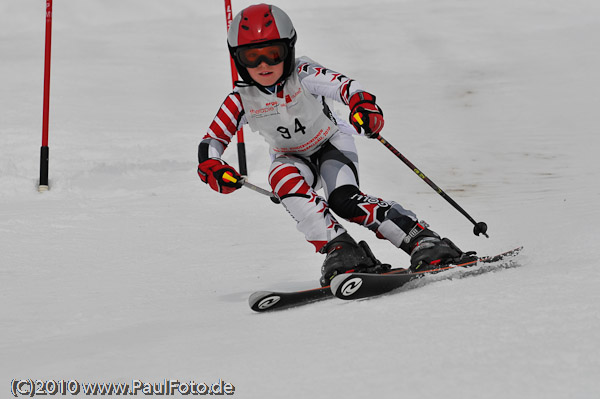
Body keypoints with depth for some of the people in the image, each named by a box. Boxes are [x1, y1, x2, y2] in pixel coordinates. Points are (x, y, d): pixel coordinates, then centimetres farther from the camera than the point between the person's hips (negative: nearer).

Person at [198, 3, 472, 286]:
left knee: (344, 200, -30)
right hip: (292, 158, 3)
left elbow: (344, 86, -41)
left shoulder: (303, 76, -26)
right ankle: (339, 248, -35)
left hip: (331, 143, -3)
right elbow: (210, 142, -17)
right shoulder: (240, 100, -18)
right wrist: (212, 167, -40)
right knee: (283, 177, -33)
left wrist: (363, 105, -64)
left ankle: (422, 240, -26)